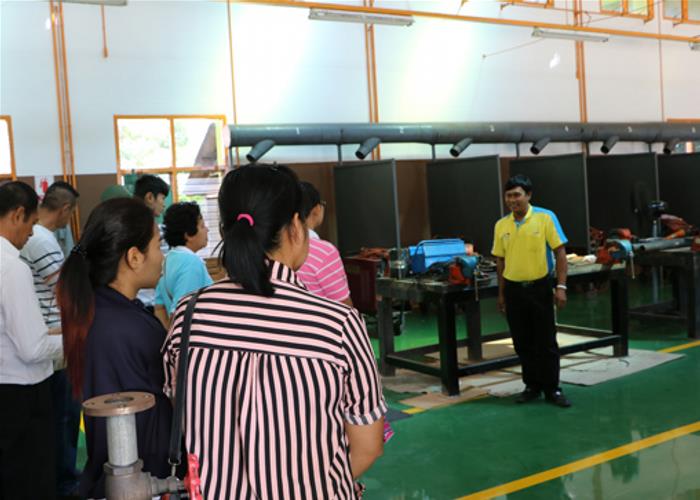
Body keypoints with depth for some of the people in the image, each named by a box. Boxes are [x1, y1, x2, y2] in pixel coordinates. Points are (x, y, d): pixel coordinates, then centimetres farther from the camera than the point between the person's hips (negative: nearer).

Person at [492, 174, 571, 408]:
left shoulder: (545, 217, -7)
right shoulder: (501, 225, 4)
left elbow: (560, 253, -7)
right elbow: (500, 261, 11)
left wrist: (561, 286, -13)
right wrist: (501, 294, 10)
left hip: (539, 287, -4)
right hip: (513, 289, 4)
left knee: (546, 341, 2)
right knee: (522, 342, 10)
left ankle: (552, 389, 13)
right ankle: (532, 386, 23)